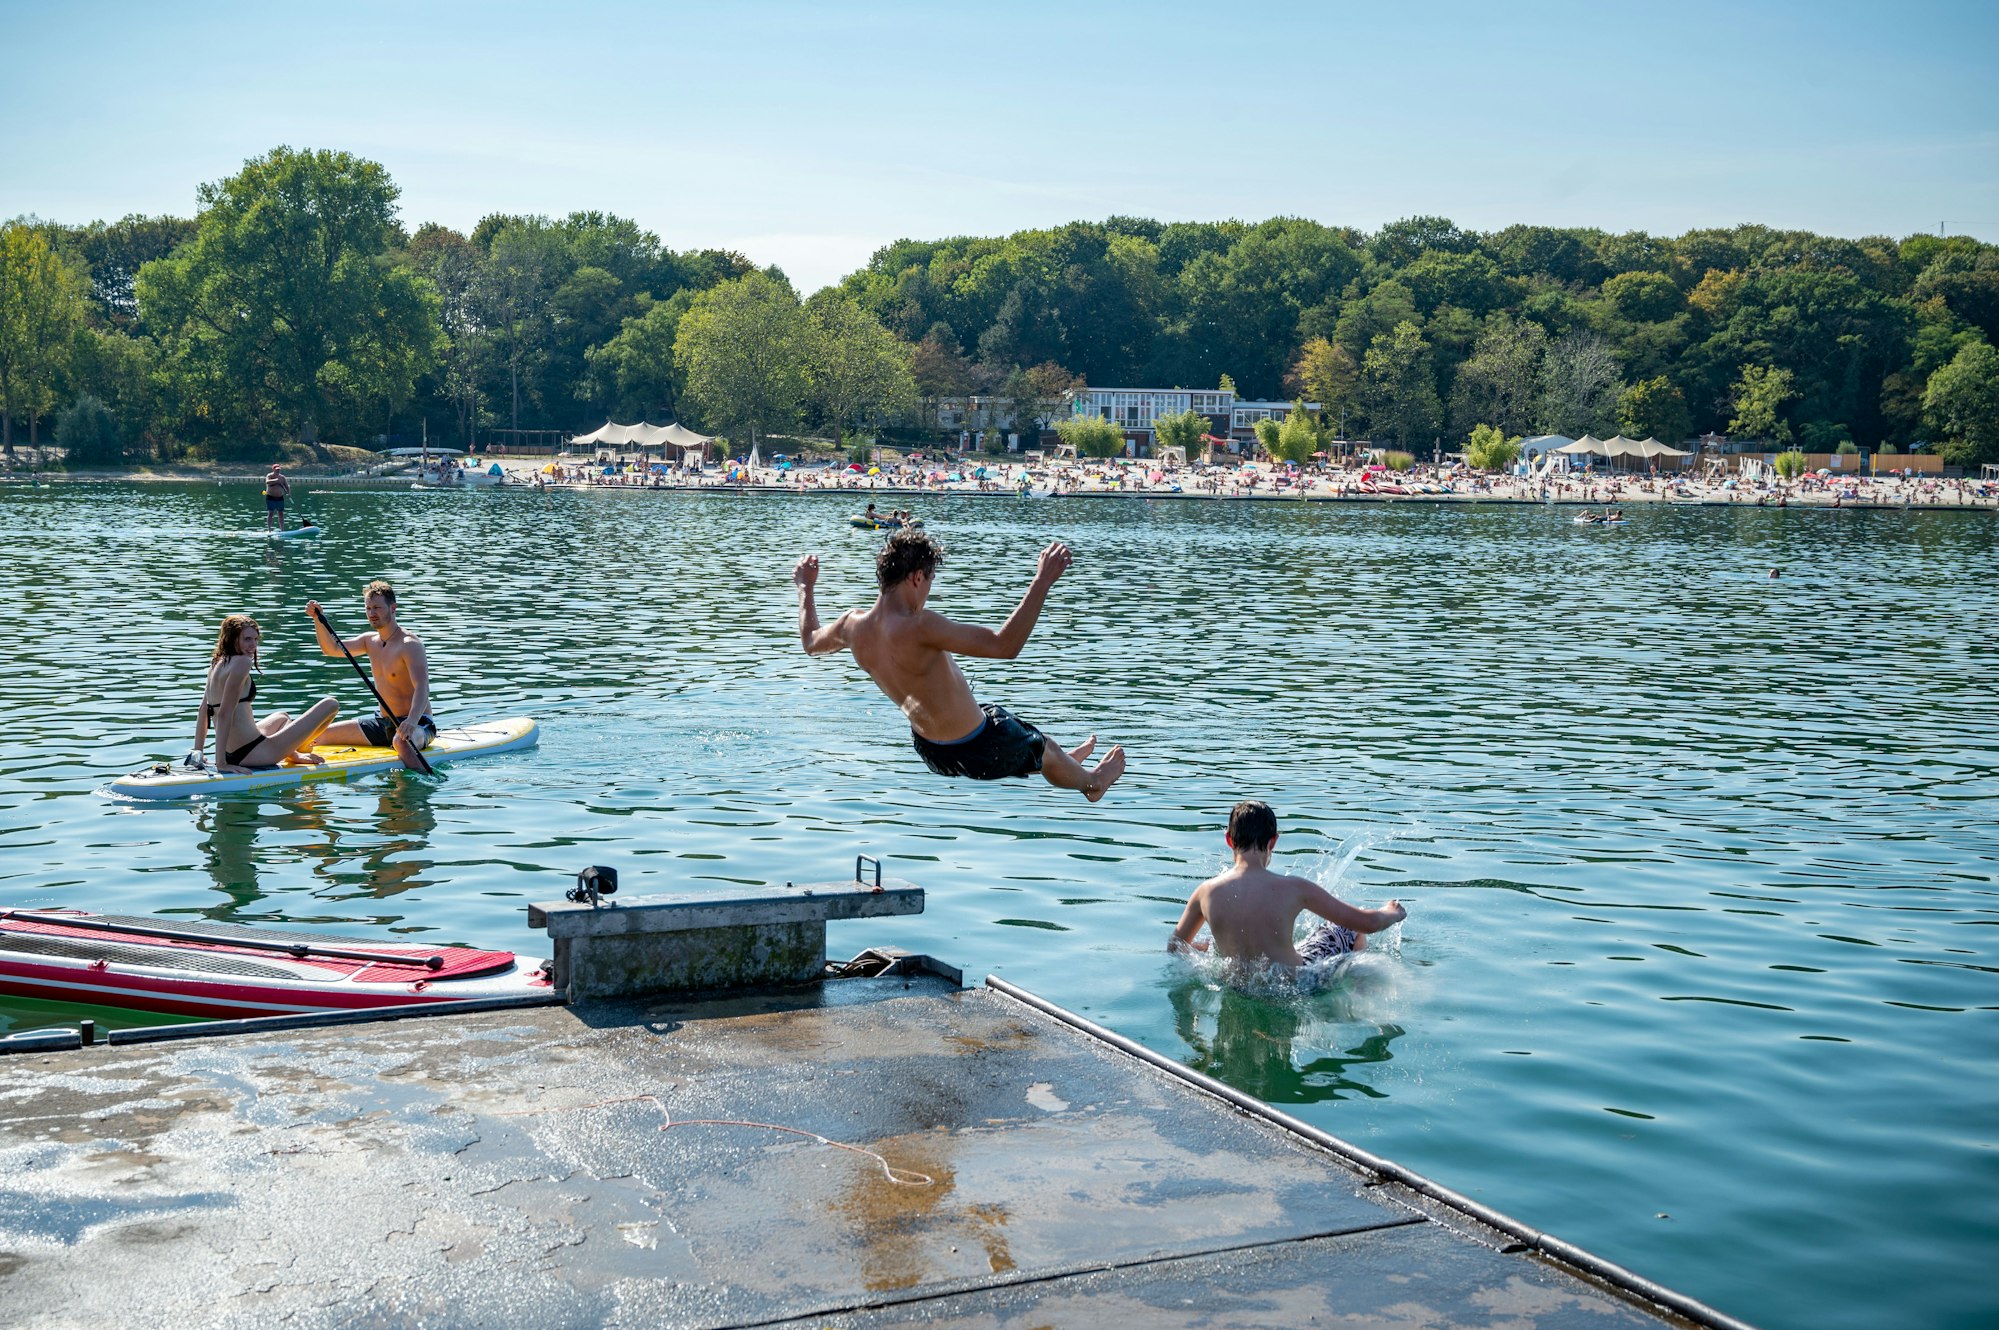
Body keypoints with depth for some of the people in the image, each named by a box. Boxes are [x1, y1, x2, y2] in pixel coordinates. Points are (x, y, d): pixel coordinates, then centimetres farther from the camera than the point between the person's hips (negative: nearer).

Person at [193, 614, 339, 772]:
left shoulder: (217, 663, 9)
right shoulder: (241, 662, -18)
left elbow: (204, 710, 15)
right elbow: (225, 713, -24)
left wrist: (197, 752, 21)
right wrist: (221, 763, -25)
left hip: (232, 753, 11)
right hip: (253, 753, -11)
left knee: (283, 717, 43)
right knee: (330, 705, 0)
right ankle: (298, 752, 21)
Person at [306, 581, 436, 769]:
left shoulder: (409, 644, -16)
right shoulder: (370, 641, 10)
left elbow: (422, 688, -29)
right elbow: (331, 649, 12)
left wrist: (412, 720, -47)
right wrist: (317, 619, -4)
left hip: (418, 724, -8)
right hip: (382, 722, 8)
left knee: (401, 742, -43)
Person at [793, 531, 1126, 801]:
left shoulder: (853, 625, -12)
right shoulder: (917, 628, -36)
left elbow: (811, 642, 11)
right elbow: (1004, 646, -41)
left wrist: (805, 588, 25)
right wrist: (1042, 581, -40)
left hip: (928, 749, 8)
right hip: (977, 752, -8)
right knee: (1044, 747, 24)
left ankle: (1064, 761, 63)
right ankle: (1092, 782, 56)